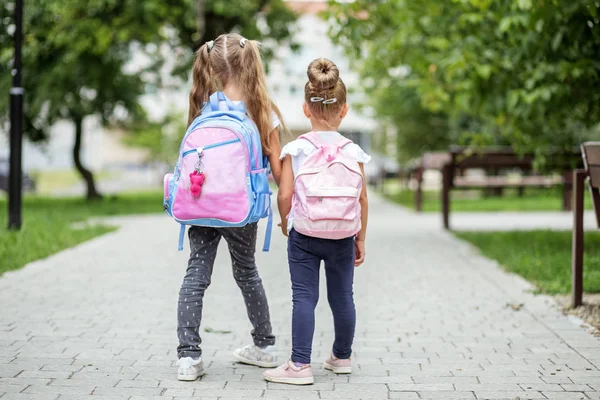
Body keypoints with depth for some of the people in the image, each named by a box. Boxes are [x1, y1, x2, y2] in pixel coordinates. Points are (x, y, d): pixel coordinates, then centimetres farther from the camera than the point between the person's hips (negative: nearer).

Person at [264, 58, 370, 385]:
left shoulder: (294, 149, -7)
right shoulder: (353, 152, -2)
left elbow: (285, 195, -10)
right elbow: (362, 199, 0)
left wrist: (285, 222, 9)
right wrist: (361, 238, 10)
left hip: (304, 234, -2)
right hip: (342, 236, 2)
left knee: (304, 297, 0)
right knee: (342, 297, 14)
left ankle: (300, 365, -4)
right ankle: (342, 357, 29)